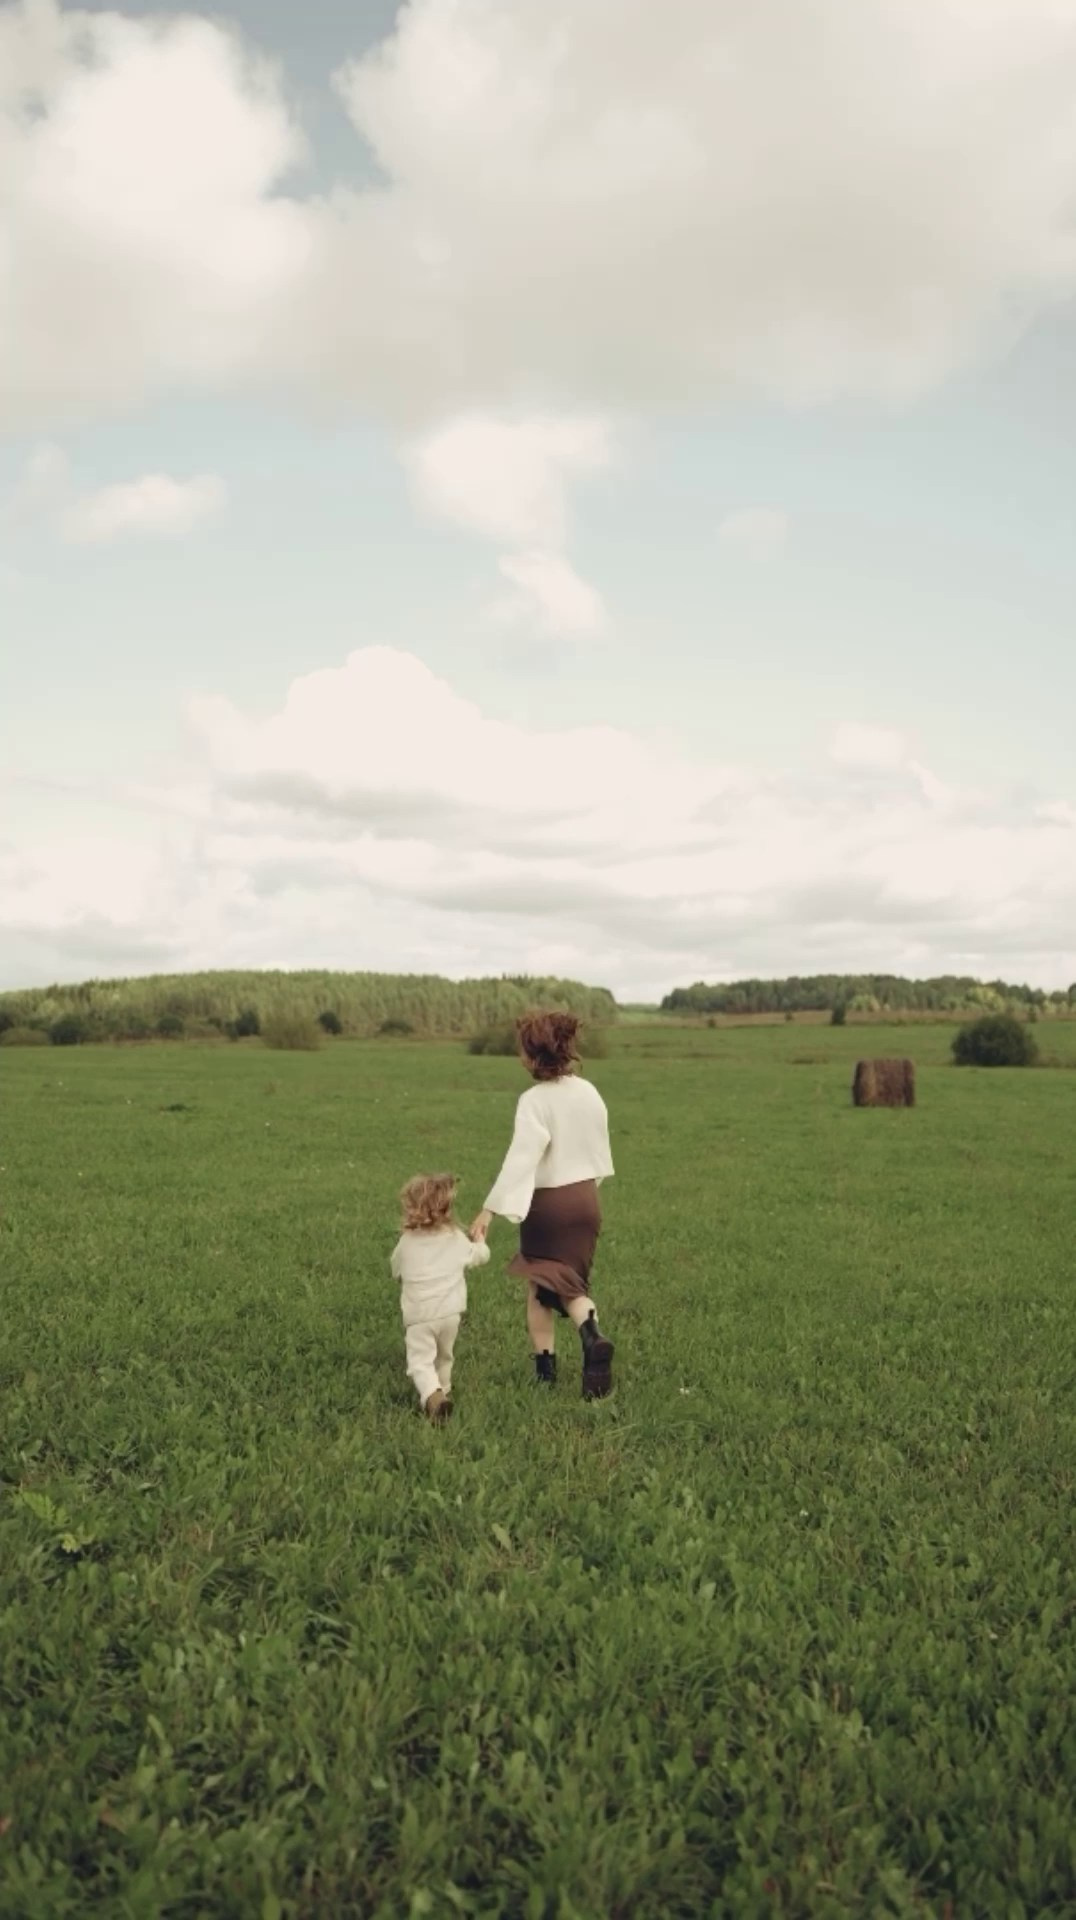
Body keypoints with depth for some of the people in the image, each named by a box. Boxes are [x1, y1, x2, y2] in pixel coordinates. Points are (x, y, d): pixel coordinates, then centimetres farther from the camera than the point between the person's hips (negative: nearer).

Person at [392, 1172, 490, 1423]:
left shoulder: (406, 1242, 0)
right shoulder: (457, 1238, 6)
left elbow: (396, 1272, 14)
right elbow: (480, 1256, 21)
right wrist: (480, 1241, 42)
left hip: (418, 1315, -3)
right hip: (450, 1311, 3)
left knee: (420, 1361, -6)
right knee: (444, 1357, 24)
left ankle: (432, 1395, -29)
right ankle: (442, 1390, 34)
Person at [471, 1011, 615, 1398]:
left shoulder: (534, 1100, -19)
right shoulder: (589, 1092, 0)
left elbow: (520, 1158, -27)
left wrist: (489, 1210, -29)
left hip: (546, 1203, -5)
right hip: (585, 1199, 5)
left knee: (540, 1286, 14)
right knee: (569, 1283, 14)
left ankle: (545, 1366, 22)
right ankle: (593, 1336, -15)